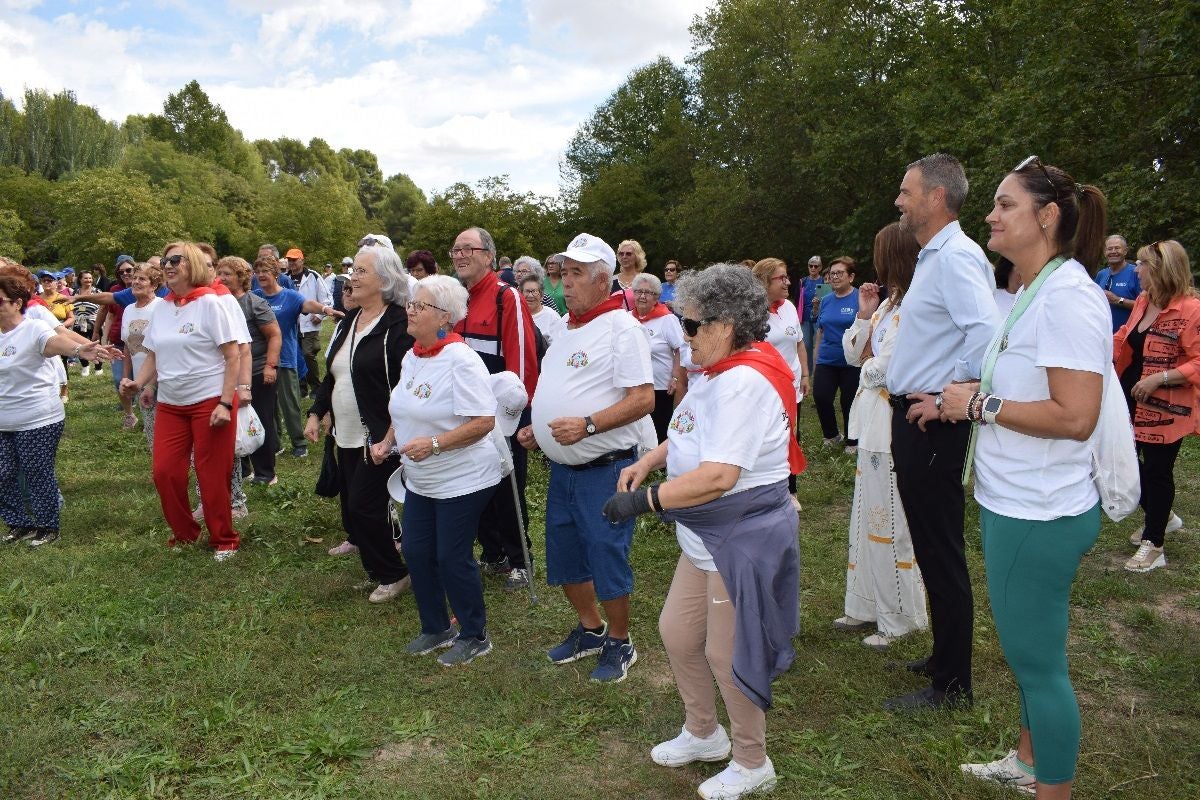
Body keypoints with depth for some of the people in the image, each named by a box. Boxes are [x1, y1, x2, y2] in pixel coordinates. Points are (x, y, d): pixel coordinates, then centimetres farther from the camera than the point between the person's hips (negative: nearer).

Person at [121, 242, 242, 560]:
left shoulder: (209, 303, -8)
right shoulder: (161, 308, 8)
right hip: (170, 404, 6)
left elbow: (232, 356, -11)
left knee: (212, 475, 1)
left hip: (210, 401, -6)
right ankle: (184, 533, 25)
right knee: (164, 472, 3)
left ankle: (224, 540, 19)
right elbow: (153, 355, 16)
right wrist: (137, 383, -5)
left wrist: (225, 403, -18)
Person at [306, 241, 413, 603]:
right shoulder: (349, 321, 11)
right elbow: (332, 374, 19)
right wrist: (316, 413, 13)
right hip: (346, 434, 9)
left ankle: (392, 574, 13)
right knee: (351, 503, 15)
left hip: (379, 436, -9)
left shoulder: (398, 325, -15)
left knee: (363, 505, -6)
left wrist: (390, 436, -23)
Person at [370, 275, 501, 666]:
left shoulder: (460, 360, -21)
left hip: (463, 480, -8)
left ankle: (474, 636, 21)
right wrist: (387, 441, 4)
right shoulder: (411, 358, 6)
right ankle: (436, 628, 32)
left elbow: (484, 421, -25)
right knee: (416, 552, 12)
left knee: (453, 558, 0)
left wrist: (433, 444, -30)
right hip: (420, 480, 8)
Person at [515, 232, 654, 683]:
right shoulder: (568, 327, 12)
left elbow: (643, 399, -22)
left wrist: (586, 425, -28)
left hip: (604, 469, -9)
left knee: (607, 560, 2)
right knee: (564, 558, 17)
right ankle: (590, 629, 38)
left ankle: (619, 643, 24)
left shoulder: (620, 328, -15)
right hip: (562, 467, 9)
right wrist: (537, 429, 11)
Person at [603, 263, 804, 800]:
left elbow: (718, 476, -32)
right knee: (677, 632, 19)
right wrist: (648, 462, 5)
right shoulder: (717, 373, 7)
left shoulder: (745, 382, -25)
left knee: (725, 655, 5)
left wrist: (644, 501, -25)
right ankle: (702, 734, 41)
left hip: (745, 540, -10)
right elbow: (689, 435, 21)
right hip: (706, 538, 10)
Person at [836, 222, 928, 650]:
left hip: (894, 427, -10)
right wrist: (864, 315, 1)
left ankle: (900, 618, 18)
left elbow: (885, 368, -23)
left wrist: (868, 365, -2)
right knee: (867, 518, 17)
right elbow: (853, 355, 14)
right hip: (872, 425, 10)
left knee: (889, 523, 1)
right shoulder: (888, 303, 11)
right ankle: (868, 606, 31)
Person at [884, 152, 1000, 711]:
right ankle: (945, 658, 36)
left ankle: (950, 686, 16)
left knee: (940, 554, 1)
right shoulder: (933, 256, 15)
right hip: (913, 419, 11)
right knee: (931, 547, 20)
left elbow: (987, 334, -31)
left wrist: (947, 399, -24)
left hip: (932, 426, -11)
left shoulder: (955, 257, -17)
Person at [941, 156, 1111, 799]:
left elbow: (1075, 416, -26)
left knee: (1036, 659, 5)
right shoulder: (1031, 293, 11)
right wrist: (968, 399, 7)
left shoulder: (1068, 296, -19)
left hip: (1040, 514, -10)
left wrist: (979, 404, -19)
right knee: (1026, 649, 23)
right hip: (1011, 503, 10)